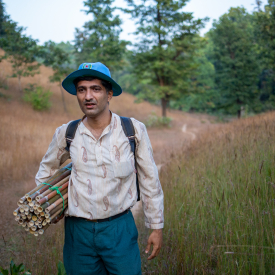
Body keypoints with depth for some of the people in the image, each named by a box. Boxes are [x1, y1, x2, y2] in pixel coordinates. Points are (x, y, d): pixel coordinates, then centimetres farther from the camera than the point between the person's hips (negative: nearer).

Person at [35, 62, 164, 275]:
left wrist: (156, 227, 2)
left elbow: (150, 181, -1)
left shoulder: (134, 130, -7)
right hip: (78, 231, 2)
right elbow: (46, 170, 18)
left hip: (120, 228, -2)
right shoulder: (66, 133, -1)